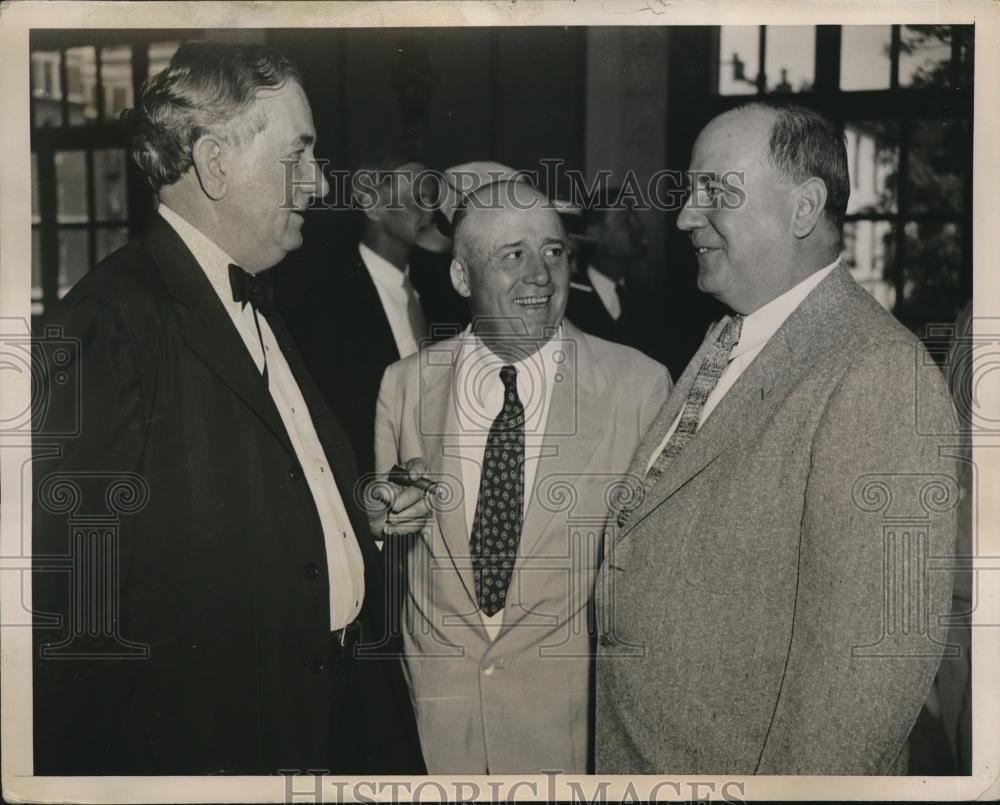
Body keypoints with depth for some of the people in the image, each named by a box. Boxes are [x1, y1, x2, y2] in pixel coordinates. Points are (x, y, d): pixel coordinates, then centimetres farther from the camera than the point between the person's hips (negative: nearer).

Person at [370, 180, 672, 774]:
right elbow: (379, 540, 9)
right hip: (435, 707, 2)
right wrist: (386, 517, -12)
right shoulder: (404, 385, -1)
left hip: (573, 712, -2)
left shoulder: (641, 385, -10)